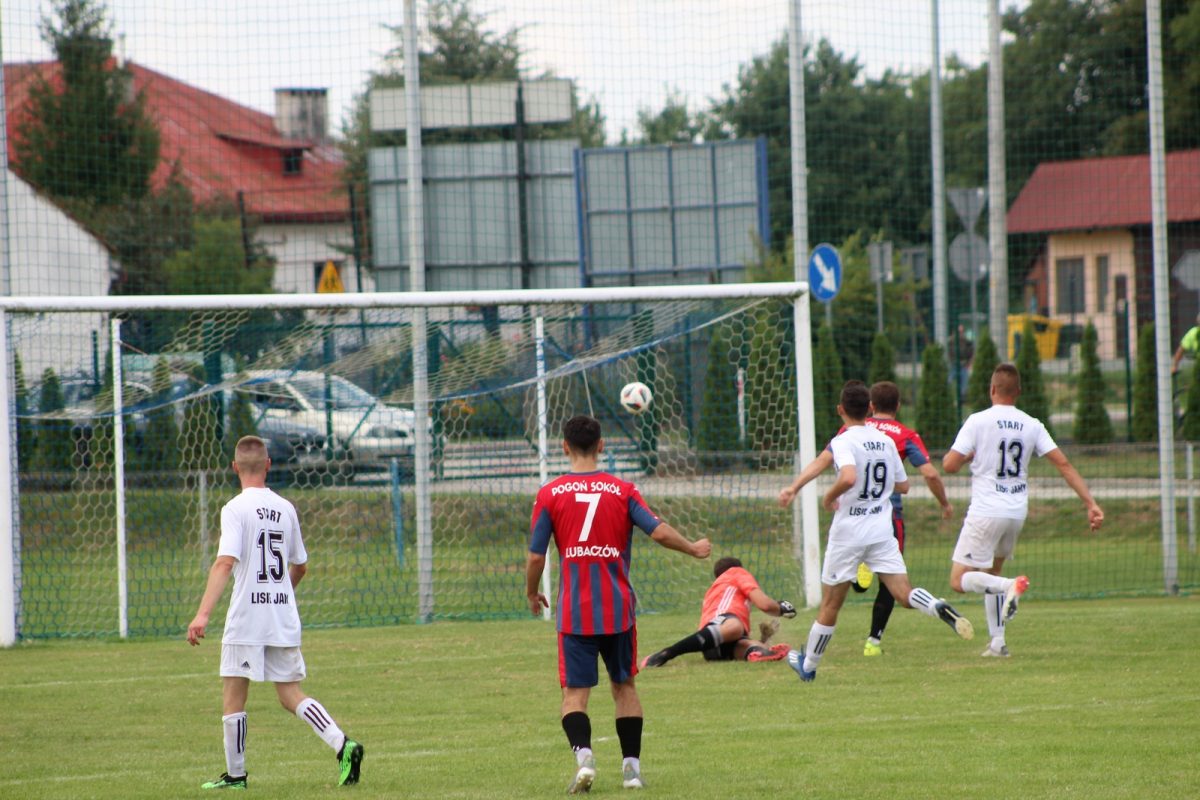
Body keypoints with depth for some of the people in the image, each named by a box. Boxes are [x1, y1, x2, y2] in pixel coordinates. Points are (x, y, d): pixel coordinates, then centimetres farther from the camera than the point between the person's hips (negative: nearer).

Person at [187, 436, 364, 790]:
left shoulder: (236, 509, -9)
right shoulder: (285, 509, 10)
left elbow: (225, 563, -21)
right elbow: (300, 566, 19)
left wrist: (203, 614, -26)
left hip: (246, 619, -5)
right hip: (284, 618, 5)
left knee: (233, 696, 6)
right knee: (290, 694, 9)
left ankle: (235, 775, 10)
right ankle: (343, 744, -11)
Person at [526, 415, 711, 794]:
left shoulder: (549, 495, -2)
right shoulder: (622, 490, 0)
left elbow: (536, 556, -3)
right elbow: (659, 531, -7)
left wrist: (532, 594, 15)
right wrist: (694, 549, 12)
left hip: (574, 613, -1)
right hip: (618, 608, 1)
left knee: (574, 692, 1)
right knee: (624, 686, 16)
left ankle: (583, 755, -23)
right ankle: (632, 766, 14)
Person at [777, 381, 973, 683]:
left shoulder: (843, 442, -12)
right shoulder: (886, 441, 7)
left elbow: (848, 477, -31)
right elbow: (903, 485, 14)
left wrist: (829, 498, -12)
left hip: (848, 531, -4)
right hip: (882, 530, 4)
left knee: (830, 604, 7)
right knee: (904, 593, -4)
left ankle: (808, 666, 20)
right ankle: (940, 609, -35)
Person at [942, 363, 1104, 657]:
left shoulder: (978, 421, -8)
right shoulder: (1032, 426, 4)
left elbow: (949, 465, -11)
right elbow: (1063, 464, 0)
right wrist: (1090, 503, 1)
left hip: (985, 512, -5)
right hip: (1017, 512, 5)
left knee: (959, 581, -3)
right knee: (991, 572, 22)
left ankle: (1010, 586, -29)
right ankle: (997, 641, 14)